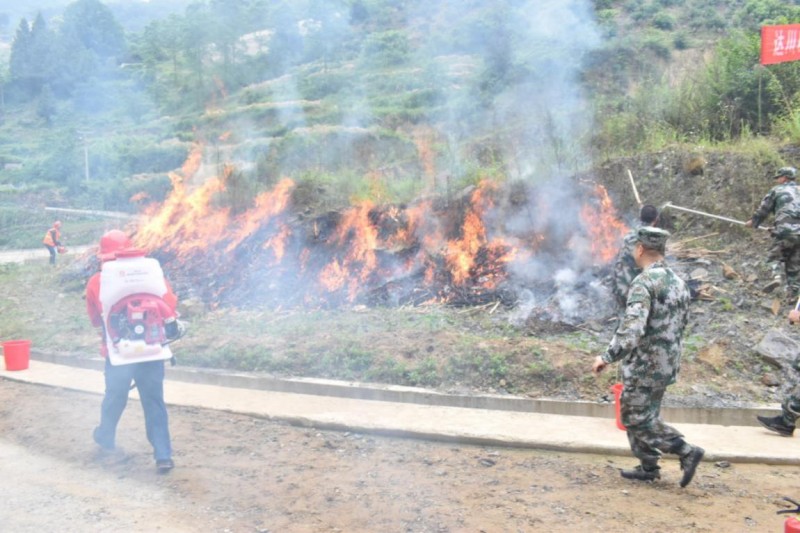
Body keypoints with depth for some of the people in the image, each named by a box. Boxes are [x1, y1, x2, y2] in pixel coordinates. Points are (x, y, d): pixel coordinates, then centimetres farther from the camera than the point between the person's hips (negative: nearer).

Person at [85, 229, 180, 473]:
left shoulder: (97, 282, -5)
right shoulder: (152, 273, -3)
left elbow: (95, 319, 7)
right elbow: (170, 304, 1)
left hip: (118, 353, 0)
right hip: (152, 350, 0)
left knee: (114, 397, 23)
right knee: (154, 402, 8)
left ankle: (106, 438, 48)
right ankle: (163, 455, 5)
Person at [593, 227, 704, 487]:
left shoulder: (644, 282, -20)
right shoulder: (678, 281, 7)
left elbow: (632, 328, -31)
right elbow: (682, 322, 16)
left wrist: (607, 357, -27)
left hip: (644, 366, -9)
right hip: (667, 365, 9)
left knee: (637, 418, 4)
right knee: (646, 415, 19)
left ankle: (687, 451, 2)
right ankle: (648, 467, 25)